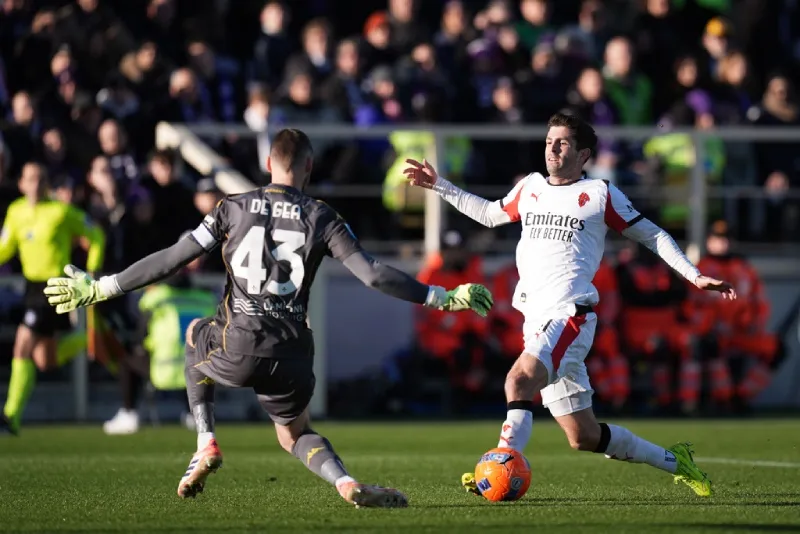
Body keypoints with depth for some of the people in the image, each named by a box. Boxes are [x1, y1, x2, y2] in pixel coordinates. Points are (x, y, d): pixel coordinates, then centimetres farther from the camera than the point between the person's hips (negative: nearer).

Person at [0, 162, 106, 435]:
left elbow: (96, 236, -1)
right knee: (47, 362, 11)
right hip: (33, 287, 7)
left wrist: (92, 274, -3)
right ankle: (91, 340, 36)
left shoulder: (62, 211, -11)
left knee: (23, 349, -17)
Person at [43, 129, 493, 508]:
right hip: (290, 355, 1)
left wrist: (99, 288, 7)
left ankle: (206, 446, 21)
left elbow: (172, 260, 0)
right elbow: (373, 275, -6)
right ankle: (349, 485, -5)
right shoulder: (322, 218, 2)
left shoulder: (234, 209, 3)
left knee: (197, 336, 36)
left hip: (236, 351, -1)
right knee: (296, 434, 27)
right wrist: (443, 297, 1)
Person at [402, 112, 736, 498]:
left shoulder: (600, 194, 4)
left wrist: (695, 276, 3)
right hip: (537, 320, 6)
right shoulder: (531, 188, 19)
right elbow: (489, 214, 36)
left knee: (519, 380, -33)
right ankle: (675, 461, 23)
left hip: (569, 315, -6)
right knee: (583, 437, 7)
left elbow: (652, 235, 10)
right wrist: (438, 185, 33)